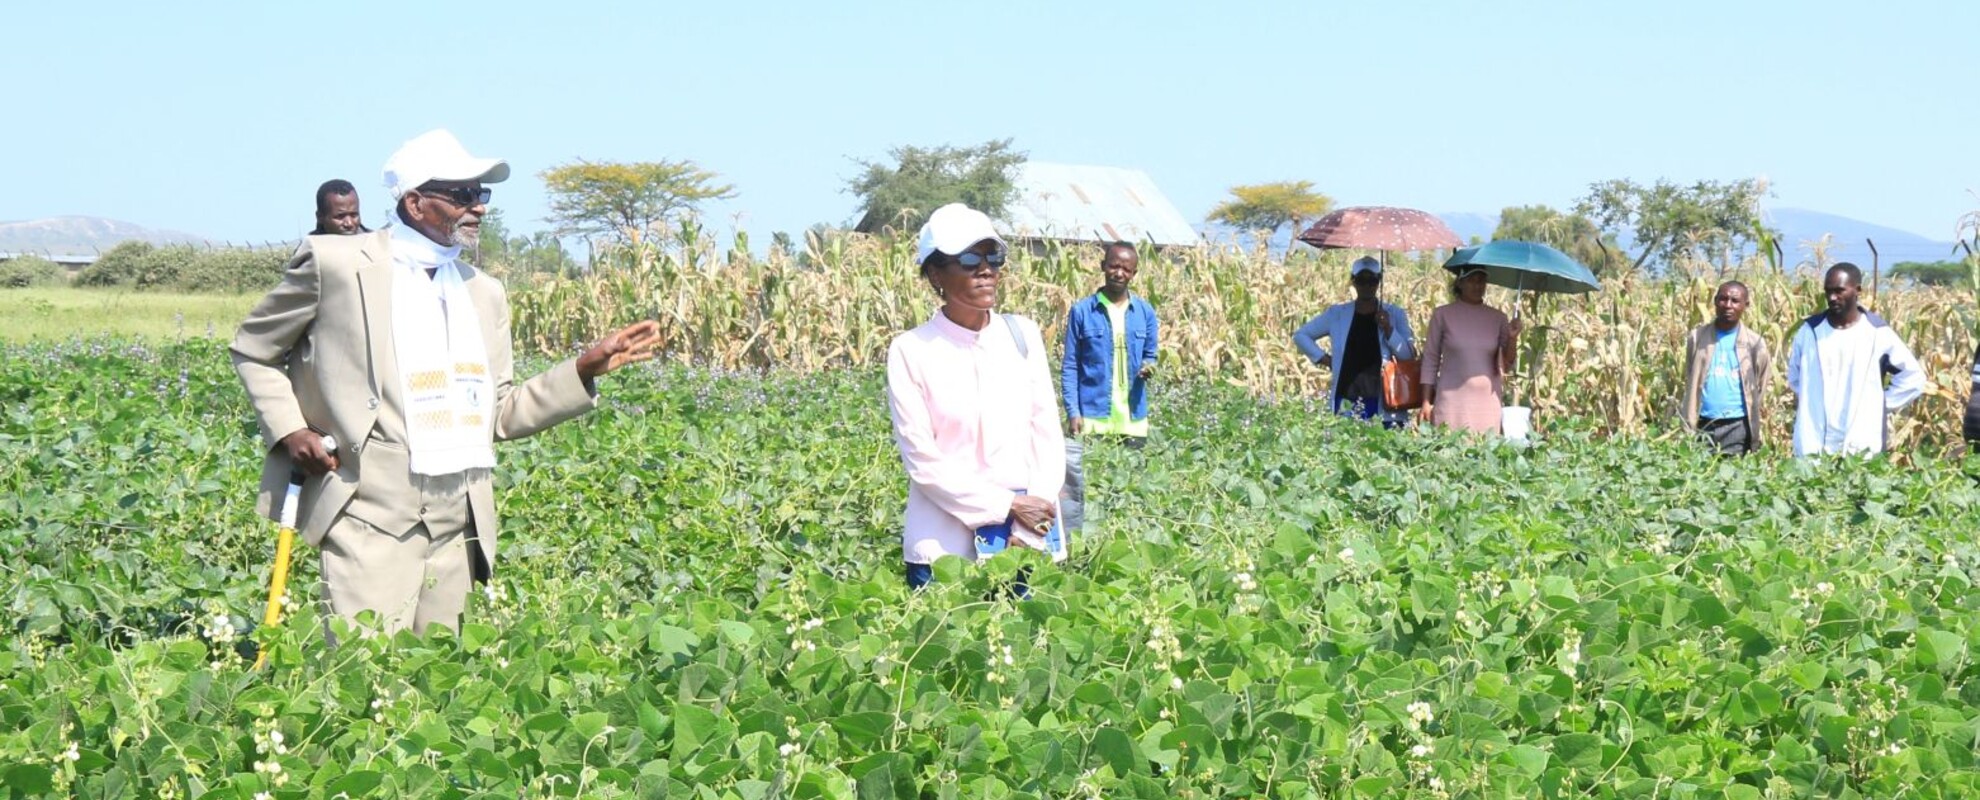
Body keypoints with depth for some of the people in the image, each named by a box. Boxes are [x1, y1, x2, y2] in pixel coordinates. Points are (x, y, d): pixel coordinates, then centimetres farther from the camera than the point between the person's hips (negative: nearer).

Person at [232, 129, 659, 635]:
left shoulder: (484, 293, 17)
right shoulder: (335, 262, 0)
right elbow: (252, 349, 11)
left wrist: (586, 370, 6)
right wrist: (287, 430, -4)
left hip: (458, 528, 5)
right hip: (371, 517, -5)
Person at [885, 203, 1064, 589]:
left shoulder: (1023, 334, 5)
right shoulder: (911, 351, -6)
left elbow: (1047, 431, 6)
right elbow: (922, 460, -9)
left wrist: (1039, 509, -8)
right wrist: (1007, 506, -14)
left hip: (1027, 542, 3)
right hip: (944, 545, -3)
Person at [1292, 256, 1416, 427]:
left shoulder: (1394, 314, 8)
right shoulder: (1337, 314, 10)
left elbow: (1409, 356, 3)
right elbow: (1300, 335, 18)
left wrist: (1388, 329, -10)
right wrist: (1325, 359, 7)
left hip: (1384, 405, -1)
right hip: (1347, 404, 1)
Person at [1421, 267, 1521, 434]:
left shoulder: (1497, 318, 7)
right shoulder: (1443, 314, 2)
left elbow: (1506, 366, 7)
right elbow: (1430, 360, 5)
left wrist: (1513, 338, -11)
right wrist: (1426, 401, 0)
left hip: (1488, 400, 2)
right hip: (1452, 399, -2)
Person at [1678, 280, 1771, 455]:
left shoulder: (1754, 343, 4)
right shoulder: (1697, 337, 6)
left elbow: (1760, 387, 9)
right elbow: (1689, 383, 10)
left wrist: (1756, 433, 4)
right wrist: (1685, 426, 3)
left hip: (1737, 426, -1)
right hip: (1702, 425, 1)